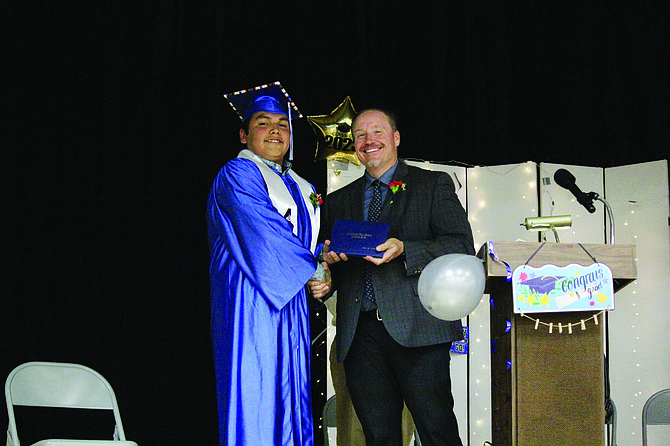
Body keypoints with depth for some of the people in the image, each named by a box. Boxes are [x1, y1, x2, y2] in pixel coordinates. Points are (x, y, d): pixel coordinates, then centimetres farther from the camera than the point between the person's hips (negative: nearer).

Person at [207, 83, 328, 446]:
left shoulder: (299, 187, 21)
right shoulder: (237, 174, -3)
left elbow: (311, 239, 21)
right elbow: (265, 233, -13)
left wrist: (322, 266, -2)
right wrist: (313, 270, -7)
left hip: (291, 300, 8)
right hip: (251, 303, -8)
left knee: (290, 396, 5)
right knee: (255, 395, -9)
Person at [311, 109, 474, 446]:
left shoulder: (434, 185, 9)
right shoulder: (338, 201, 21)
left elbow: (462, 247, -2)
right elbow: (328, 262, 22)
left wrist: (404, 250, -16)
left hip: (417, 328, -3)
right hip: (359, 334, 4)